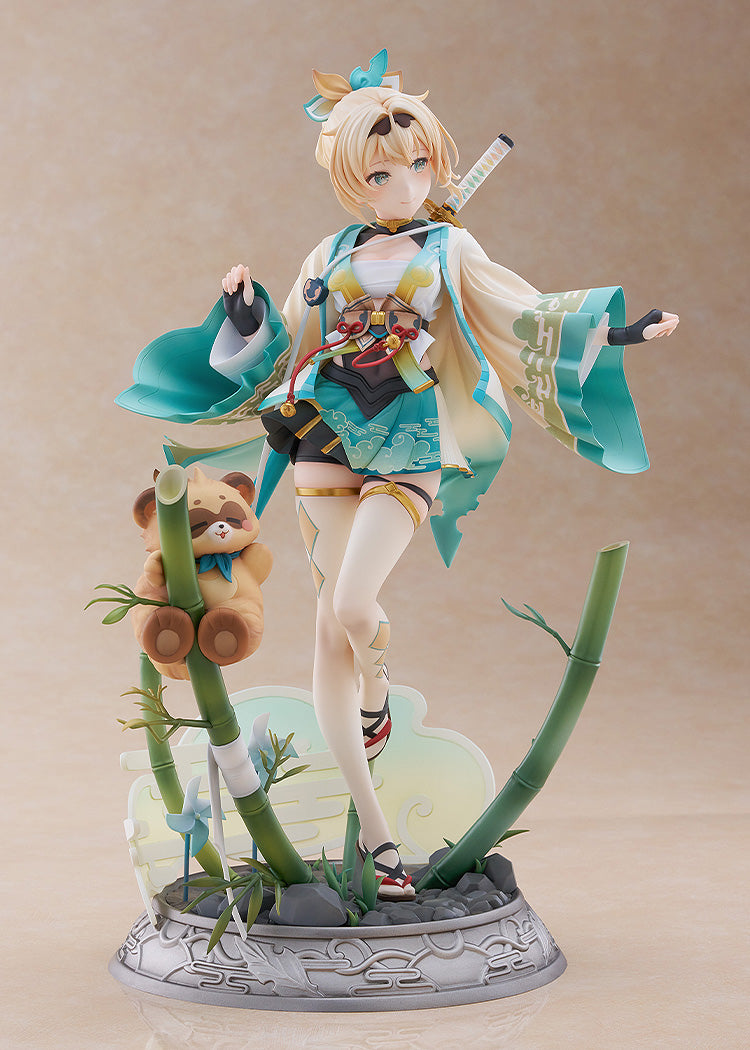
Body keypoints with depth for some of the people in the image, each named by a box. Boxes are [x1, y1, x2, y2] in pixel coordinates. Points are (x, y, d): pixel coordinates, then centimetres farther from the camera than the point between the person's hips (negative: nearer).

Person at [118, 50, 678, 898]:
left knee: (351, 607, -20)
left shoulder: (448, 249, 11)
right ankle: (370, 822, 6)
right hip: (325, 434, 2)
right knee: (333, 621, -3)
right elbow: (283, 345, 19)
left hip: (407, 445, -2)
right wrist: (245, 313, 1)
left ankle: (375, 698, 21)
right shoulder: (332, 255, 15)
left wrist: (612, 333, -2)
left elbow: (524, 316, 8)